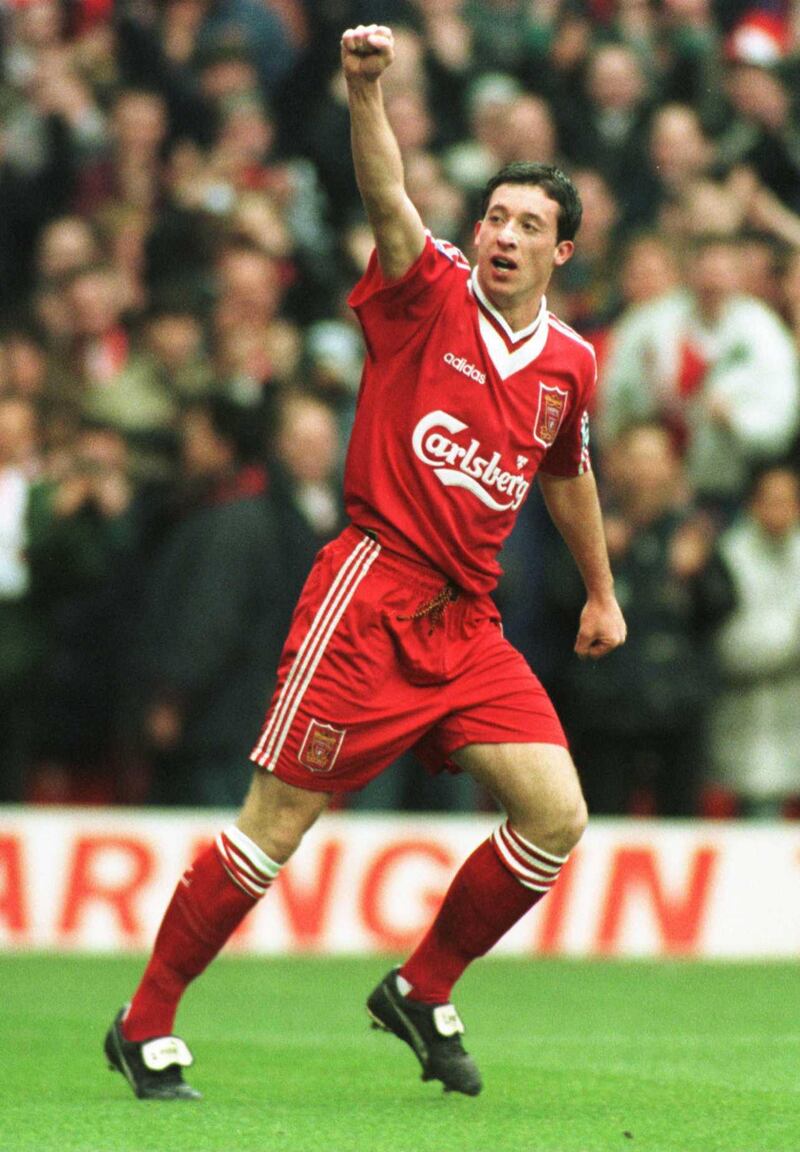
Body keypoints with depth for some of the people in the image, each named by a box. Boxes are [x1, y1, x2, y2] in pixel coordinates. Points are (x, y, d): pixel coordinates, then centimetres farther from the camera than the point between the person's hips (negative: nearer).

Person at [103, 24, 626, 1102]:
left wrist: (599, 591, 38)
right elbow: (387, 202, -22)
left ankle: (422, 994, 15)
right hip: (371, 597, -6)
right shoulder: (430, 295, -3)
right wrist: (366, 91, -38)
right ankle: (147, 1025, 7)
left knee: (557, 817, -4)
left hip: (469, 625, 6)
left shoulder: (570, 362, 11)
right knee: (276, 824, -6)